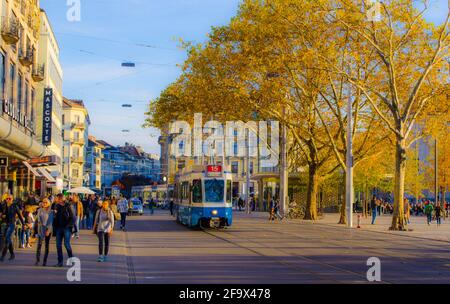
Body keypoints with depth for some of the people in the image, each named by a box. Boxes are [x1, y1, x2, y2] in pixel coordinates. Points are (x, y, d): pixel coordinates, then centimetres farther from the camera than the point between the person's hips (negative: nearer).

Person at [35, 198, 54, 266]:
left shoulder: (51, 211, 2)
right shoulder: (40, 210, 8)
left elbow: (51, 221, -3)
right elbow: (38, 219, 3)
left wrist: (48, 230, -13)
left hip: (48, 229, 0)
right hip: (41, 229, 0)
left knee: (47, 245, 0)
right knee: (39, 244, -10)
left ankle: (45, 261, 3)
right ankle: (37, 260, -9)